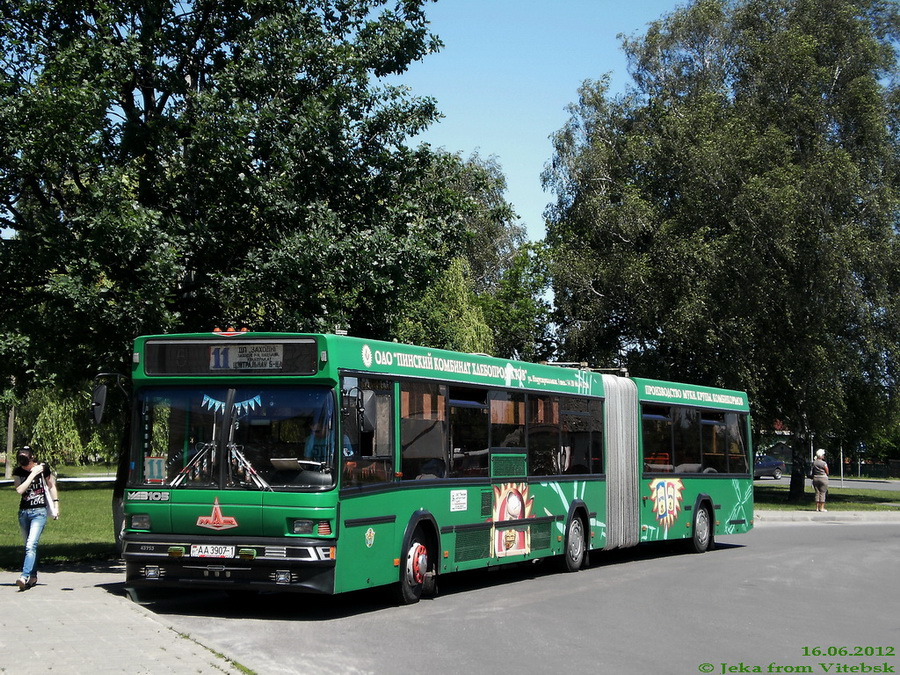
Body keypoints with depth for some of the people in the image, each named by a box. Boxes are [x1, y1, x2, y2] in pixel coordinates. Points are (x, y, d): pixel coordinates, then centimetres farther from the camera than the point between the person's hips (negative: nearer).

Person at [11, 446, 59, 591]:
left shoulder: (43, 468, -5)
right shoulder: (18, 472, 1)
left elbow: (51, 486, 8)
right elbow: (20, 489, -14)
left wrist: (56, 506, 8)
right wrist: (33, 474, -16)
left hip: (39, 512, -4)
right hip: (24, 512, 4)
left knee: (31, 545, -18)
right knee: (29, 545, 12)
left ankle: (24, 576, -27)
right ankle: (33, 576, 23)